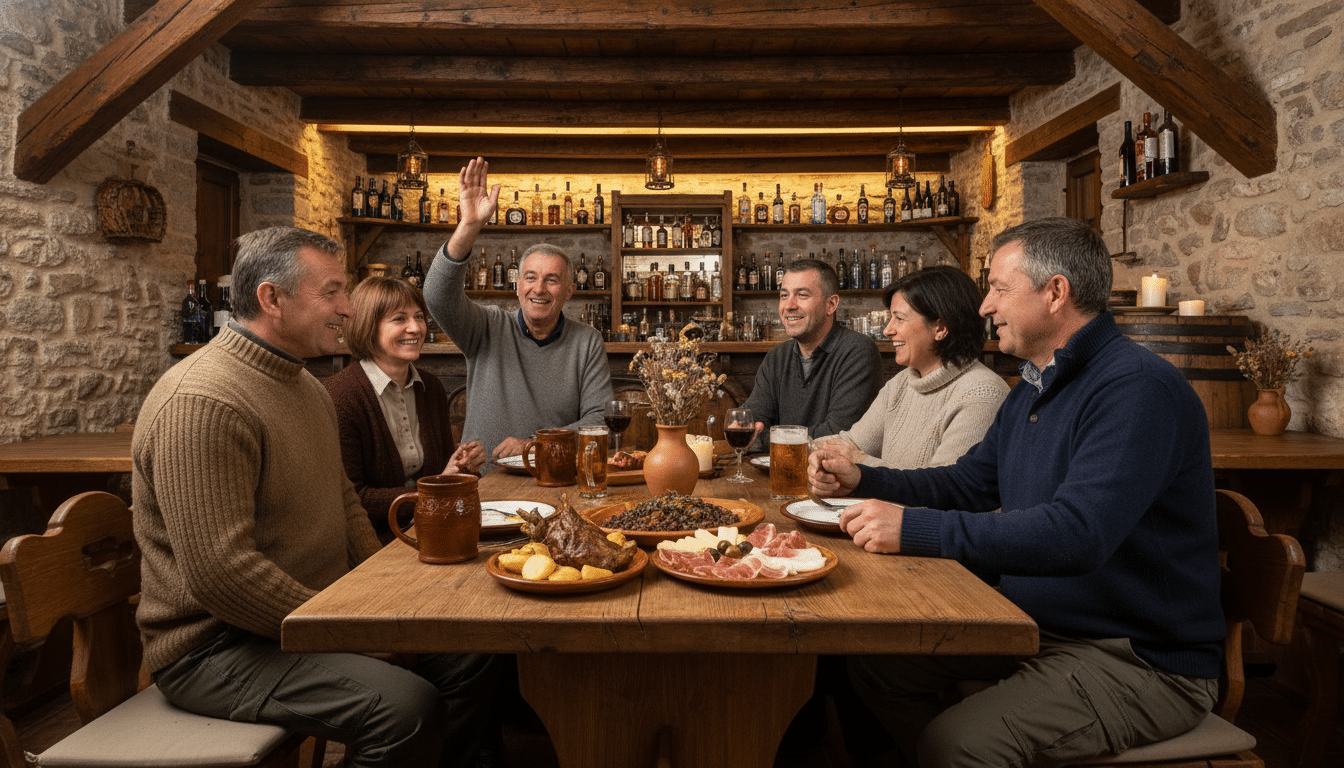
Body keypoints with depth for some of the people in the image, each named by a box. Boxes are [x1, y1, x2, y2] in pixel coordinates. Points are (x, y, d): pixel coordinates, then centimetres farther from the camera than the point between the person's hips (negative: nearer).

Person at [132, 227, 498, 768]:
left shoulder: (306, 386, 12)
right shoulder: (201, 403, -22)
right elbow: (220, 572, -27)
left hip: (319, 610, 9)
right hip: (216, 644, -9)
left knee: (471, 654, -2)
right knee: (408, 707, -28)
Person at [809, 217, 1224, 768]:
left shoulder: (1138, 388, -22)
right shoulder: (1034, 389, 11)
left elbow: (1076, 533, -34)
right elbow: (967, 484, 18)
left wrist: (914, 529, -33)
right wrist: (861, 480, 4)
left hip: (1143, 657, -9)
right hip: (1037, 624, 9)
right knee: (875, 659, 3)